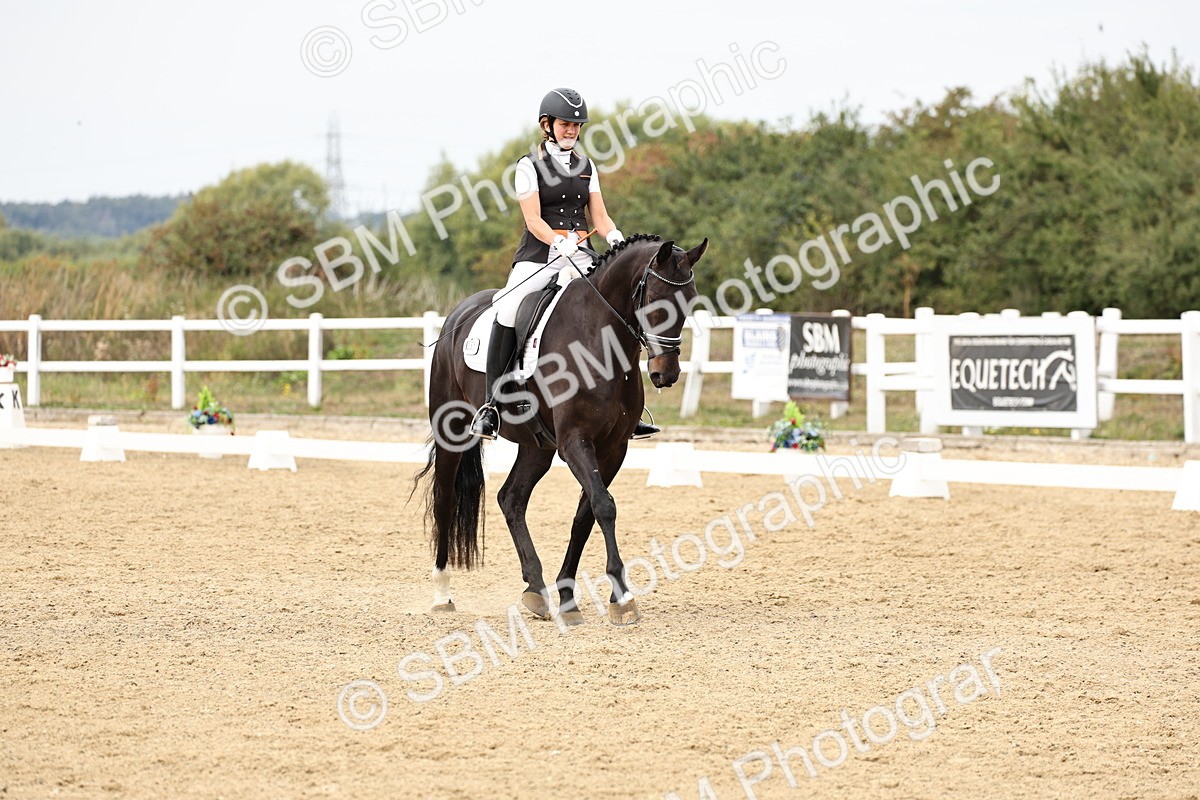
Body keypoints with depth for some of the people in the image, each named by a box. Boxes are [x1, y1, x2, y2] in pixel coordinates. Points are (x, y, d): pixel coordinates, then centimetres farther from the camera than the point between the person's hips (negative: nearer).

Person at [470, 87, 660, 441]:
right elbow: (533, 219, -9)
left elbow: (599, 216, 11)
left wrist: (616, 238, -11)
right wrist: (558, 243, -28)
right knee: (508, 309, -29)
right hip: (538, 255, -4)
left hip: (579, 258, 4)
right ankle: (490, 403, -24)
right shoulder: (530, 165, 1)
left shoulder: (586, 167, 16)